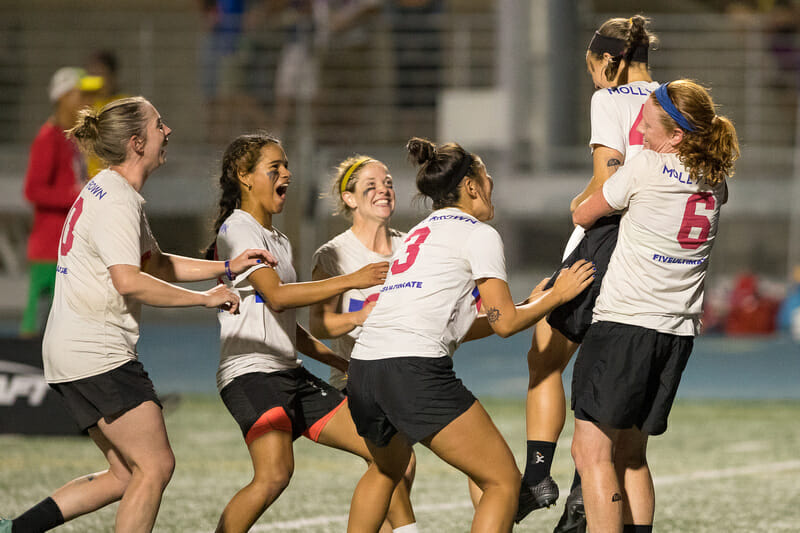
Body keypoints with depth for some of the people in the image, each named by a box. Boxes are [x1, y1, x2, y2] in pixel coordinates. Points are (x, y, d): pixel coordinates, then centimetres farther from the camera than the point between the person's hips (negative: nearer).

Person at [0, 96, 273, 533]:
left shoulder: (114, 193, 18)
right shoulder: (117, 203, -15)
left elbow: (155, 264, 26)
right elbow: (129, 281, -27)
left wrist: (226, 267, 14)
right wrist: (205, 298, -20)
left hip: (72, 355, 10)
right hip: (97, 354, -10)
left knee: (127, 475, 11)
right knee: (155, 466, -9)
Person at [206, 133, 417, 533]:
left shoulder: (279, 240, 22)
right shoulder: (238, 230, -7)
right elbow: (276, 296, -20)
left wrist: (341, 363, 22)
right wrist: (351, 280, -20)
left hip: (291, 375, 10)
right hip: (252, 372, -10)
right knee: (274, 474, -29)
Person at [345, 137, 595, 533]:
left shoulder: (420, 233, 27)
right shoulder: (479, 234, 4)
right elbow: (504, 323, 1)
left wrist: (528, 306, 33)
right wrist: (556, 296, 16)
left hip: (362, 366, 8)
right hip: (416, 369, -8)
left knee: (386, 470, 36)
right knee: (504, 482, -3)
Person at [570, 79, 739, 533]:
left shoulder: (646, 168, -10)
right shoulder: (717, 182, 8)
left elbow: (582, 216, 3)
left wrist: (582, 209, 25)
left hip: (625, 324, -7)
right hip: (679, 332, 7)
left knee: (592, 450, -8)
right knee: (631, 453, 16)